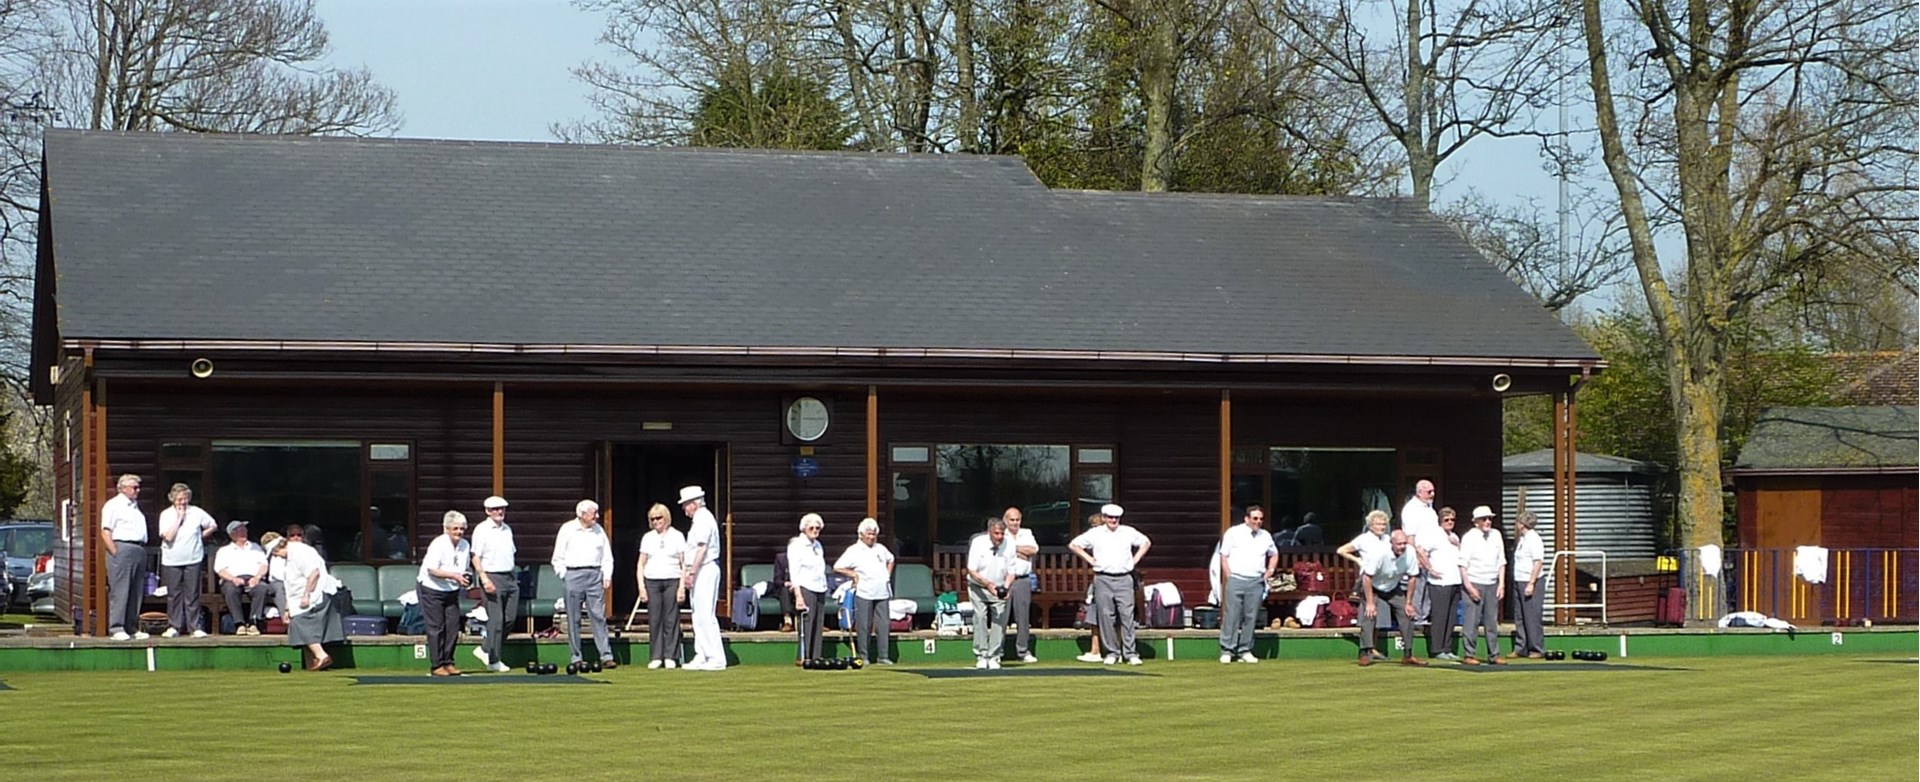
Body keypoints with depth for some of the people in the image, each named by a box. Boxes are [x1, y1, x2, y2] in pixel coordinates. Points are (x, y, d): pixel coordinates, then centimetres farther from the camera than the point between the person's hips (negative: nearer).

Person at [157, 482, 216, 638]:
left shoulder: (197, 513, 2)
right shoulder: (166, 514, -2)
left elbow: (213, 526, 14)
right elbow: (168, 536, -15)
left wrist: (201, 536, 5)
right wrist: (179, 518, -12)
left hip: (193, 560, 0)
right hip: (171, 561, 0)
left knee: (192, 595, 0)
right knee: (174, 595, 3)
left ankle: (194, 627, 3)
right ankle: (173, 627, 9)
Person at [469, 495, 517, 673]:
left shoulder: (507, 530, 16)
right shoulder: (481, 530, -6)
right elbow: (476, 558, -11)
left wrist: (515, 576, 15)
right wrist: (484, 579, -20)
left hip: (510, 577, 7)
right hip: (492, 577, -7)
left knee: (511, 618, 3)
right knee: (496, 619, -7)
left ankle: (485, 649, 17)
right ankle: (493, 660, -1)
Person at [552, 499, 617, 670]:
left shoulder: (599, 530, 12)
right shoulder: (567, 529, 2)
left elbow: (607, 557, 15)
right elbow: (558, 558, 4)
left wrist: (607, 576, 4)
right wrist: (564, 576, -3)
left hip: (595, 574, 2)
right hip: (574, 575, -2)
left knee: (598, 616, -3)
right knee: (573, 619, 0)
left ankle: (606, 656, -6)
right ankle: (576, 657, 5)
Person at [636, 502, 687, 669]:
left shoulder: (677, 536, 5)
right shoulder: (647, 538, 11)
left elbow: (683, 564, 3)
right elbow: (641, 564, 11)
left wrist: (682, 586, -5)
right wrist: (641, 586, 1)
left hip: (672, 582, -2)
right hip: (652, 582, 2)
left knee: (671, 620, -3)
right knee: (654, 620, -1)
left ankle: (670, 657, 3)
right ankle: (656, 657, 4)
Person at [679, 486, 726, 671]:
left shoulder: (703, 519, -13)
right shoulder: (702, 518, 18)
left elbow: (702, 548, -20)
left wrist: (691, 573, -21)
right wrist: (690, 573, 16)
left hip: (704, 570, -11)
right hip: (701, 572, 11)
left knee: (705, 615, -11)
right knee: (699, 616, 11)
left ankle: (717, 658, -11)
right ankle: (701, 656, 13)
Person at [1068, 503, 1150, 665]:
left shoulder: (1129, 532, 9)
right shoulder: (1095, 533, 5)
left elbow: (1146, 543, 23)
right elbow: (1073, 545, 11)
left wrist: (1135, 560, 11)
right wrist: (1089, 560, 5)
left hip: (1124, 579, 0)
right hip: (1103, 579, 0)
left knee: (1127, 615, -7)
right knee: (1106, 616, -1)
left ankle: (1130, 653, -6)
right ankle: (1112, 652, 7)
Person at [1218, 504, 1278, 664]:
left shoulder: (1265, 536, 15)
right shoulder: (1234, 533, 3)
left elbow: (1274, 554, 30)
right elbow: (1224, 556, 1)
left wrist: (1270, 570, 16)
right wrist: (1229, 576, -6)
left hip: (1256, 582, 4)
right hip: (1236, 579, -4)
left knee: (1250, 617, 2)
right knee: (1232, 616, -7)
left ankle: (1245, 651, 7)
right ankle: (1227, 651, -4)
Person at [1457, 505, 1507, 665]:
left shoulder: (1496, 535, 10)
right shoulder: (1469, 538, -5)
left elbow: (1501, 562, 13)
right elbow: (1463, 564, -8)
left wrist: (1502, 584, 6)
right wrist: (1469, 586, -14)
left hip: (1492, 584, 5)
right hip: (1474, 584, -5)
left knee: (1492, 621, 5)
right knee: (1472, 621, -7)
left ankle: (1494, 655, 8)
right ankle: (1469, 655, -3)